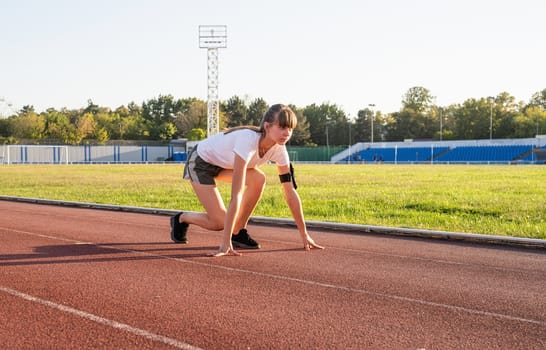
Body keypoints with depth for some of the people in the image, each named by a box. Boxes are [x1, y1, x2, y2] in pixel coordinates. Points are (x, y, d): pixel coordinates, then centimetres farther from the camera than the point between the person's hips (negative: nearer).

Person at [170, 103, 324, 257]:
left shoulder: (278, 149, -20)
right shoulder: (248, 140, -40)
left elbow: (290, 192, -14)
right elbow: (236, 195, -44)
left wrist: (304, 235, -14)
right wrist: (226, 243, -46)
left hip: (223, 163, 7)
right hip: (200, 161, -6)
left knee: (258, 179, -21)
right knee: (220, 222, -16)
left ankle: (238, 232, -4)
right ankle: (181, 219, 14)